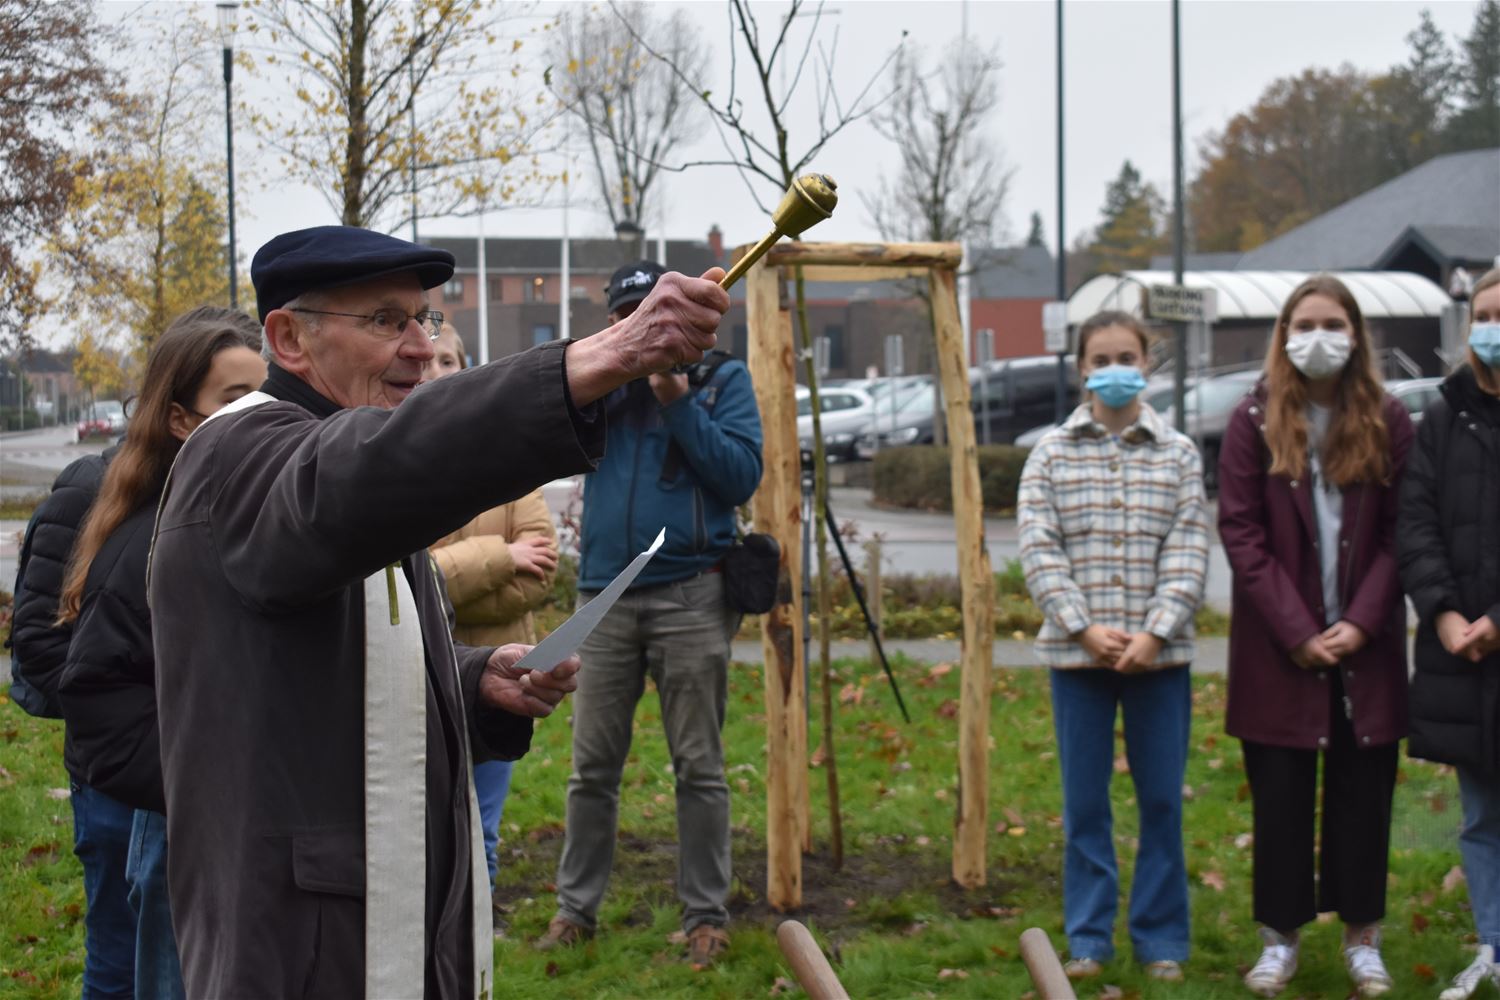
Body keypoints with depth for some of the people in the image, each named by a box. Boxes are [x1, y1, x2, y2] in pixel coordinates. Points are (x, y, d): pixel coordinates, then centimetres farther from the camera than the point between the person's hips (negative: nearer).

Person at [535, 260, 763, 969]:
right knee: (592, 767, 6)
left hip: (690, 596, -3)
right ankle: (575, 907, 16)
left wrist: (678, 404, -12)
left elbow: (742, 477, -6)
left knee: (698, 768, 2)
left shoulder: (721, 379, 3)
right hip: (605, 596, 3)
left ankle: (706, 915, 10)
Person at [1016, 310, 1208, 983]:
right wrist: (1084, 627, -14)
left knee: (1162, 797, 4)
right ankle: (1088, 939, 15)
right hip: (1076, 651, 0)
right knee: (1084, 800, 6)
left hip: (1159, 651, 0)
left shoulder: (1177, 454, 5)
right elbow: (1037, 549, -3)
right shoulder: (1051, 454, 4)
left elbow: (1188, 553, -2)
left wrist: (1155, 632, -14)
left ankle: (1162, 939, 15)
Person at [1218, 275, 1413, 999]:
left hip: (1365, 642, 1)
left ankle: (1362, 935, 16)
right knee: (1280, 791, 4)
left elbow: (1399, 532, 0)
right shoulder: (1254, 420, -1)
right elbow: (1240, 532, -5)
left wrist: (1362, 621, -11)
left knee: (1364, 788, 6)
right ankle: (1280, 936, 15)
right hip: (1279, 644, -1)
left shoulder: (1387, 422, 2)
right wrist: (1296, 631, -11)